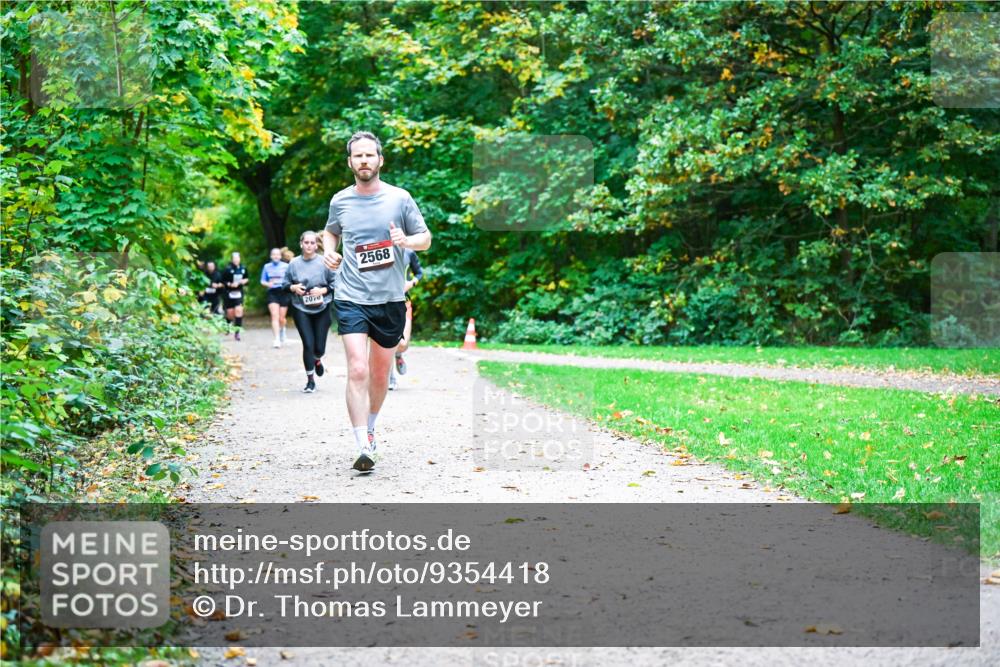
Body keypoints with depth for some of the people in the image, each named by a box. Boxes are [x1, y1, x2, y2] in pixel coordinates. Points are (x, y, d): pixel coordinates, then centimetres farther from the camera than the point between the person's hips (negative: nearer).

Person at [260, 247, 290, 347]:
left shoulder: (286, 266, 3)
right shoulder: (267, 267, 9)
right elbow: (262, 280, 12)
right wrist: (267, 283, -10)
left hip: (284, 292, 0)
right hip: (272, 293, 0)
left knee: (281, 318, 7)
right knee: (274, 316, -14)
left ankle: (282, 329, 43)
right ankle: (277, 339, -17)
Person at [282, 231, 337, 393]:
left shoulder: (324, 263, -5)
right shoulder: (294, 263, 0)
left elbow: (335, 283, 0)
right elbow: (284, 284, 10)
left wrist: (323, 290, -15)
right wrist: (293, 287, -10)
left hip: (322, 309, 0)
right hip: (301, 309, 0)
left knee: (319, 346, 3)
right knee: (308, 344, -7)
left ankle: (317, 360, 43)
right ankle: (310, 380, 7)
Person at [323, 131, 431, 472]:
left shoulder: (399, 198, -1)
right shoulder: (340, 201, 4)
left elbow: (426, 239, 6)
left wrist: (407, 241, -15)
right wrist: (328, 251, 3)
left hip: (390, 299, 1)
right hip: (351, 299, -1)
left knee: (380, 374, 13)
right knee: (357, 371, -15)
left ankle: (369, 427, 38)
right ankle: (363, 447, -16)